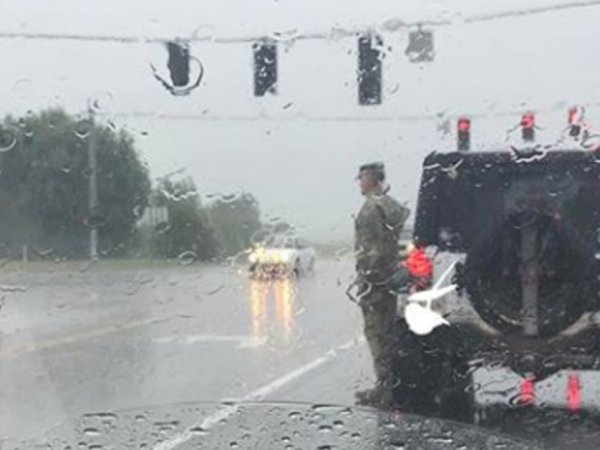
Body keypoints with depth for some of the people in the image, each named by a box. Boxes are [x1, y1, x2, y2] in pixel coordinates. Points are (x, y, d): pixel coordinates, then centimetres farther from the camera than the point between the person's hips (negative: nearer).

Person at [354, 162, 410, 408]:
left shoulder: (372, 208, -14)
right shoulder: (392, 206, 15)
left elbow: (372, 249, -20)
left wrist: (364, 277, -17)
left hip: (374, 277, -9)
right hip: (391, 276, 9)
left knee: (377, 333, -5)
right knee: (388, 332, 15)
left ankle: (384, 389, -4)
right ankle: (392, 385, 22)